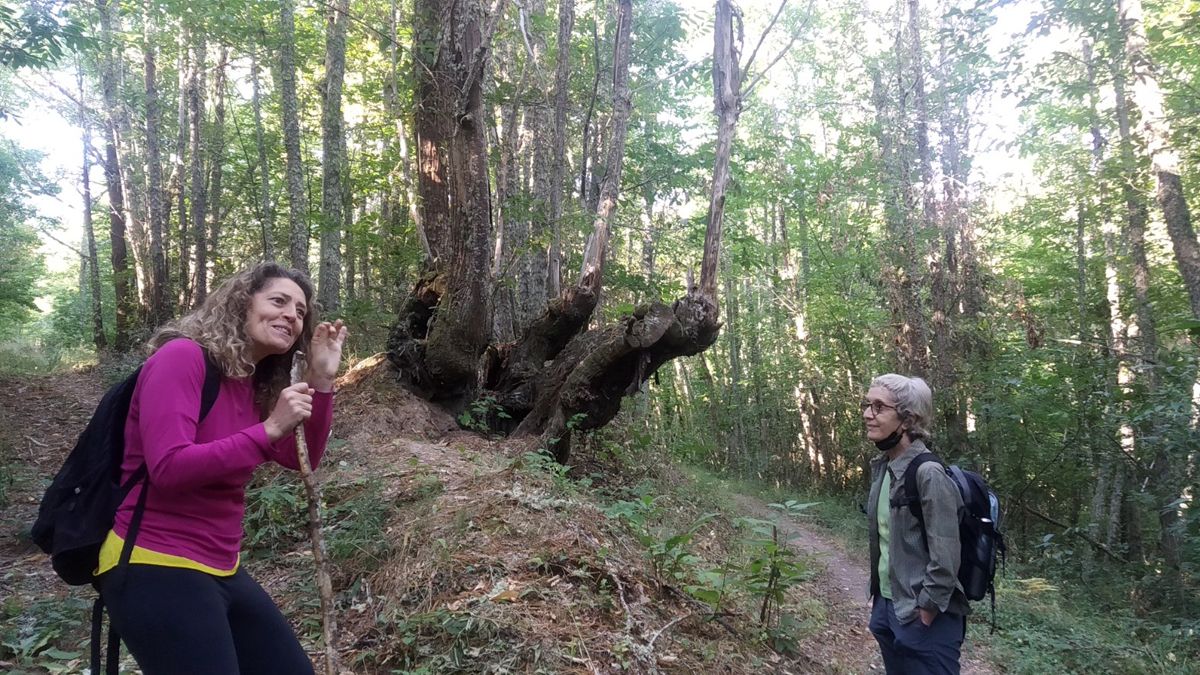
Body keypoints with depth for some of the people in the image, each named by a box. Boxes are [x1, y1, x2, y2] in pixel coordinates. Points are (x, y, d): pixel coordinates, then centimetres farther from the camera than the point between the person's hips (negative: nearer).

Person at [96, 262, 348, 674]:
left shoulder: (256, 386, 9)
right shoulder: (182, 356, -15)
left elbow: (302, 460, 11)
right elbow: (168, 467, -24)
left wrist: (322, 379, 2)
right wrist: (268, 429, -25)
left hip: (220, 569, 9)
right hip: (153, 569, -8)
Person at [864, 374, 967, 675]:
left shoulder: (928, 474, -20)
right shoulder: (882, 467, 5)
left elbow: (945, 557, -21)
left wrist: (925, 614, -17)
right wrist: (878, 595, 13)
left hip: (922, 617, -8)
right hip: (887, 606, 8)